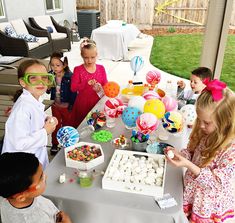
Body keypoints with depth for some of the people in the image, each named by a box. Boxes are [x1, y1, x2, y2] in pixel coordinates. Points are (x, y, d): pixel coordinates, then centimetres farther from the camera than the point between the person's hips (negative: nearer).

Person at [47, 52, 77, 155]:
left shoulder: (70, 76, -20)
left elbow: (74, 92, -16)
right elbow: (48, 91, 2)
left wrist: (72, 106, -16)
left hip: (66, 106, -3)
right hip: (55, 105, 4)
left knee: (67, 125, 16)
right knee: (56, 125, 17)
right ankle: (54, 144, 33)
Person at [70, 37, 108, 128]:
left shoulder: (101, 68, 1)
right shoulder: (78, 70, -6)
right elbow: (73, 88, -12)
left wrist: (100, 88, -20)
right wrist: (87, 83, -26)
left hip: (97, 102, 2)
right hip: (83, 103, -1)